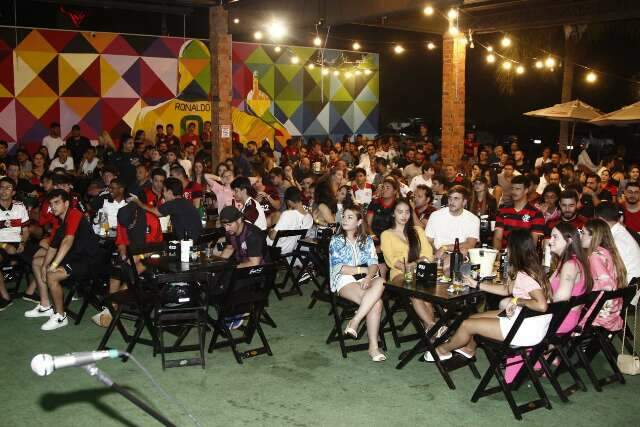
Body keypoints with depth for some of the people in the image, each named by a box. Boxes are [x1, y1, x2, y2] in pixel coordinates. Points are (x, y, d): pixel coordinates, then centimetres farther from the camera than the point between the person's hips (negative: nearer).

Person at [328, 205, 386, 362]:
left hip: (366, 278, 4)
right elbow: (338, 268, -2)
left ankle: (354, 322, -32)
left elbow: (374, 264, 6)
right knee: (377, 302, -32)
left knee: (380, 282, -36)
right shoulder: (336, 240, 11)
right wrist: (363, 269, -4)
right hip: (345, 280, -4)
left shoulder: (367, 240, 20)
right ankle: (373, 346, -28)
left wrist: (369, 277, -17)